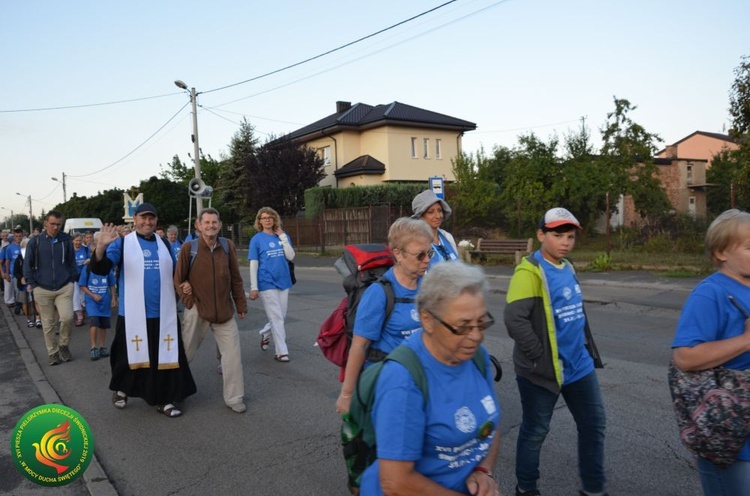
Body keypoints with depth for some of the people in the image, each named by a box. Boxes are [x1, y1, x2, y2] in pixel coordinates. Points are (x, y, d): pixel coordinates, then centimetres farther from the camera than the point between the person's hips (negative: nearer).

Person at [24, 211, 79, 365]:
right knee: (48, 323, 8)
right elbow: (27, 265, 3)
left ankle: (64, 345, 14)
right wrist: (33, 285, -1)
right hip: (43, 289, 0)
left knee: (67, 318, -12)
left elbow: (71, 262, 9)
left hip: (64, 287, 0)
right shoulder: (35, 241, 0)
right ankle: (53, 353, 21)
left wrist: (71, 280, 3)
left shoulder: (66, 240, 2)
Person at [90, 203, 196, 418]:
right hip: (133, 314, -3)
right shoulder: (123, 243, -2)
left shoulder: (164, 244, 9)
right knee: (130, 355, 10)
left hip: (163, 314, 3)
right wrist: (101, 246, -33)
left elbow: (174, 273, 20)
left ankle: (163, 399, 16)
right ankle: (121, 389, 36)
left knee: (166, 356, 4)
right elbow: (100, 269, -15)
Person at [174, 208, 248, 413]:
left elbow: (236, 278, 5)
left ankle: (234, 397, 16)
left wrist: (241, 305, 7)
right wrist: (189, 301, -6)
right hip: (197, 311, -2)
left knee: (233, 354, 2)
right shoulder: (189, 248, -8)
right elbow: (178, 279, 1)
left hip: (225, 310, 2)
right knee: (185, 354, 11)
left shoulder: (228, 246, -1)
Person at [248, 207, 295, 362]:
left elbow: (291, 257, -4)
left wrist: (283, 237, -10)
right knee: (277, 318, -5)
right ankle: (281, 351, 2)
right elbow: (253, 265, -4)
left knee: (280, 317, 13)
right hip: (267, 284, -4)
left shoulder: (283, 236, 6)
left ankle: (265, 335, 38)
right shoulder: (256, 239, -3)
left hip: (283, 282, 4)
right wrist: (253, 287, -8)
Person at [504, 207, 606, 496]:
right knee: (535, 431, 8)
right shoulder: (530, 270, -18)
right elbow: (514, 320, -26)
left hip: (579, 365, 8)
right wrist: (541, 358, -21)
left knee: (593, 424, 16)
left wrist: (588, 348, 14)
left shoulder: (567, 268, 9)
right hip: (544, 369, -8)